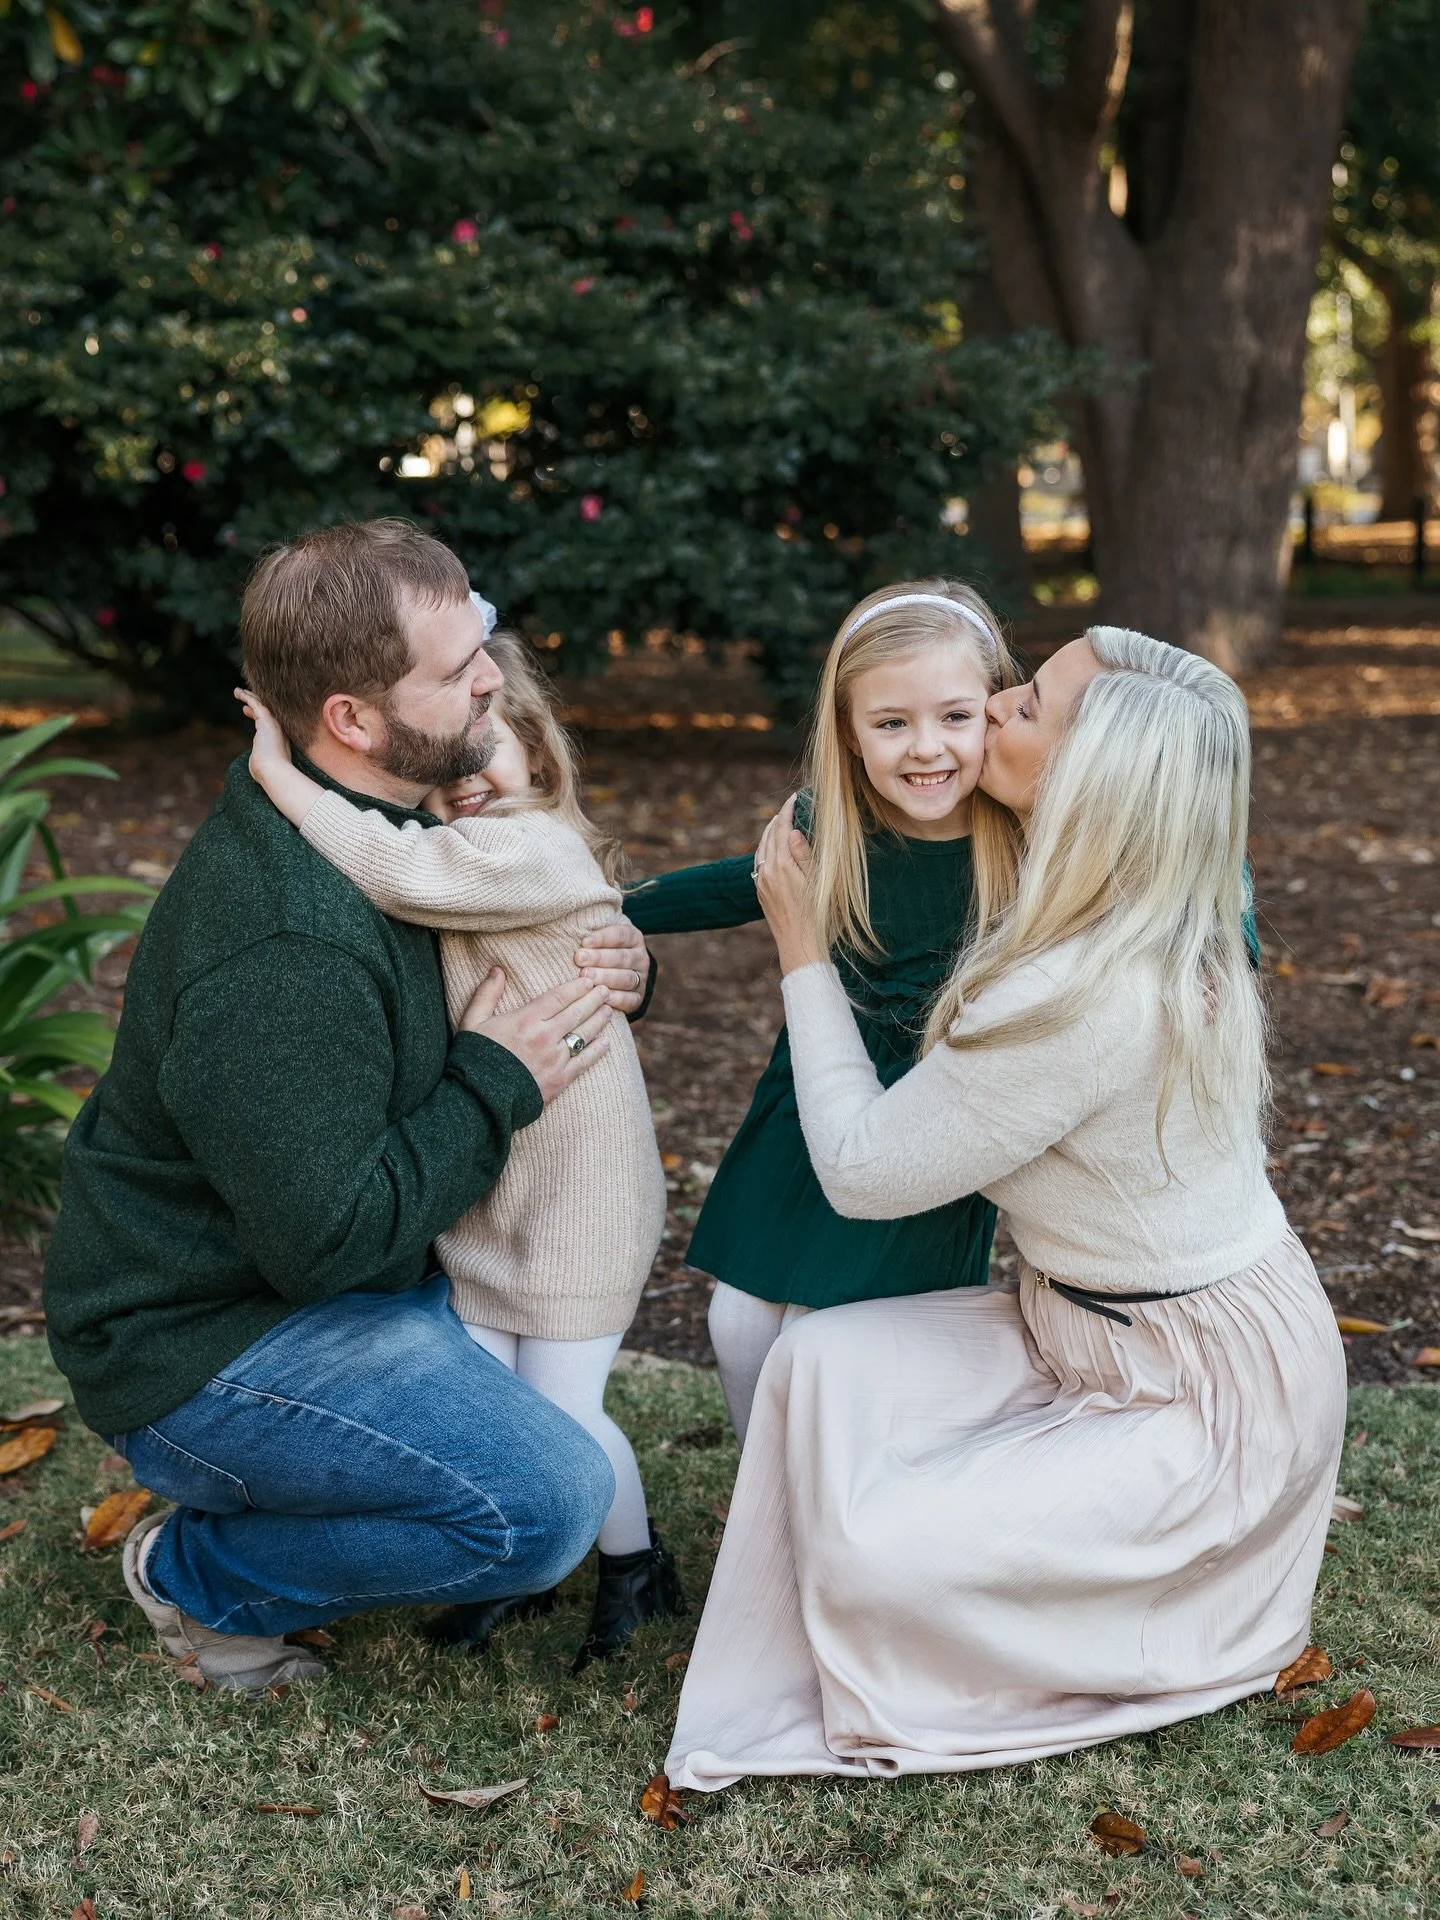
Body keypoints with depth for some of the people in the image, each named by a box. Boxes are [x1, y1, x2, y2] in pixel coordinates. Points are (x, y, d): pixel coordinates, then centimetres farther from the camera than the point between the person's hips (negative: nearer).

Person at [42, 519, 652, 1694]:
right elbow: (330, 1238, -29)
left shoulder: (365, 824, 1)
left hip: (306, 1266, 10)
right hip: (201, 1349, -10)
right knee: (550, 1499, -20)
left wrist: (586, 971, -5)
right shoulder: (286, 948, -30)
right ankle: (202, 1575, 2)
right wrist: (495, 1086, -18)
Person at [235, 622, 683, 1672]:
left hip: (578, 1187, -8)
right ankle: (517, 1571, 30)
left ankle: (637, 1567, 26)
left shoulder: (540, 850, -21)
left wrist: (281, 774, -28)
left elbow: (400, 869, -34)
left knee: (561, 1412, 0)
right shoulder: (471, 858, 10)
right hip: (482, 1180, 8)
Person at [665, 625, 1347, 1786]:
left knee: (879, 1553, -16)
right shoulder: (1154, 938, -4)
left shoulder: (1088, 998, -34)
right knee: (826, 1360, -7)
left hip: (1208, 1397, -9)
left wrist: (802, 951, -11)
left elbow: (863, 1170, -20)